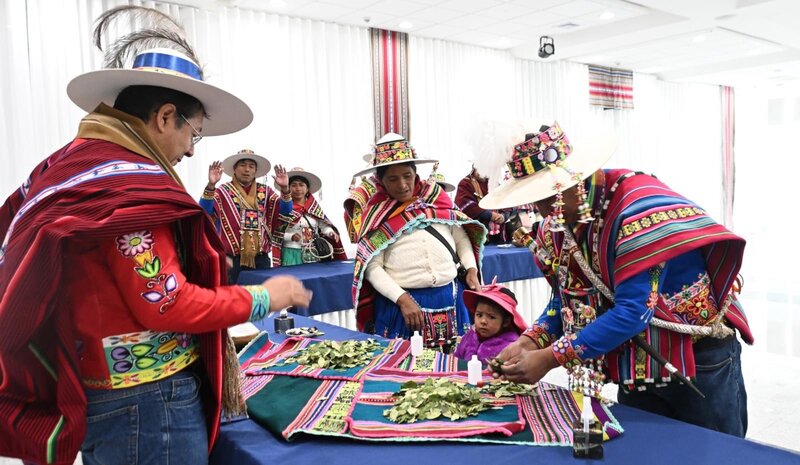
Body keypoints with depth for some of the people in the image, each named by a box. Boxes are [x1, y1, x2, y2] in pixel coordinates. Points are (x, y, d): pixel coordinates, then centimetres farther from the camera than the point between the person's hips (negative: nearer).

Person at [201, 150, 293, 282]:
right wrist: (210, 185, -31)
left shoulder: (265, 191, 10)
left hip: (260, 258, 3)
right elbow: (204, 211, -14)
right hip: (232, 258, -3)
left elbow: (285, 210, 0)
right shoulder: (223, 191, 0)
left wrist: (284, 189, -18)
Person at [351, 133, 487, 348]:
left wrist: (471, 268, -2)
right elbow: (373, 267, -5)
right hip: (400, 302, -3)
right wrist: (402, 299, -14)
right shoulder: (376, 213, -1)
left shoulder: (436, 195, 7)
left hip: (449, 298, 3)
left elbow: (461, 236, 13)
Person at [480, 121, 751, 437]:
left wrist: (550, 358, -29)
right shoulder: (555, 226, -4)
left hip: (700, 363, -6)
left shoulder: (637, 207, -27)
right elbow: (568, 300, 6)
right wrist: (530, 342, -12)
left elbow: (634, 311, -30)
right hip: (635, 367, 6)